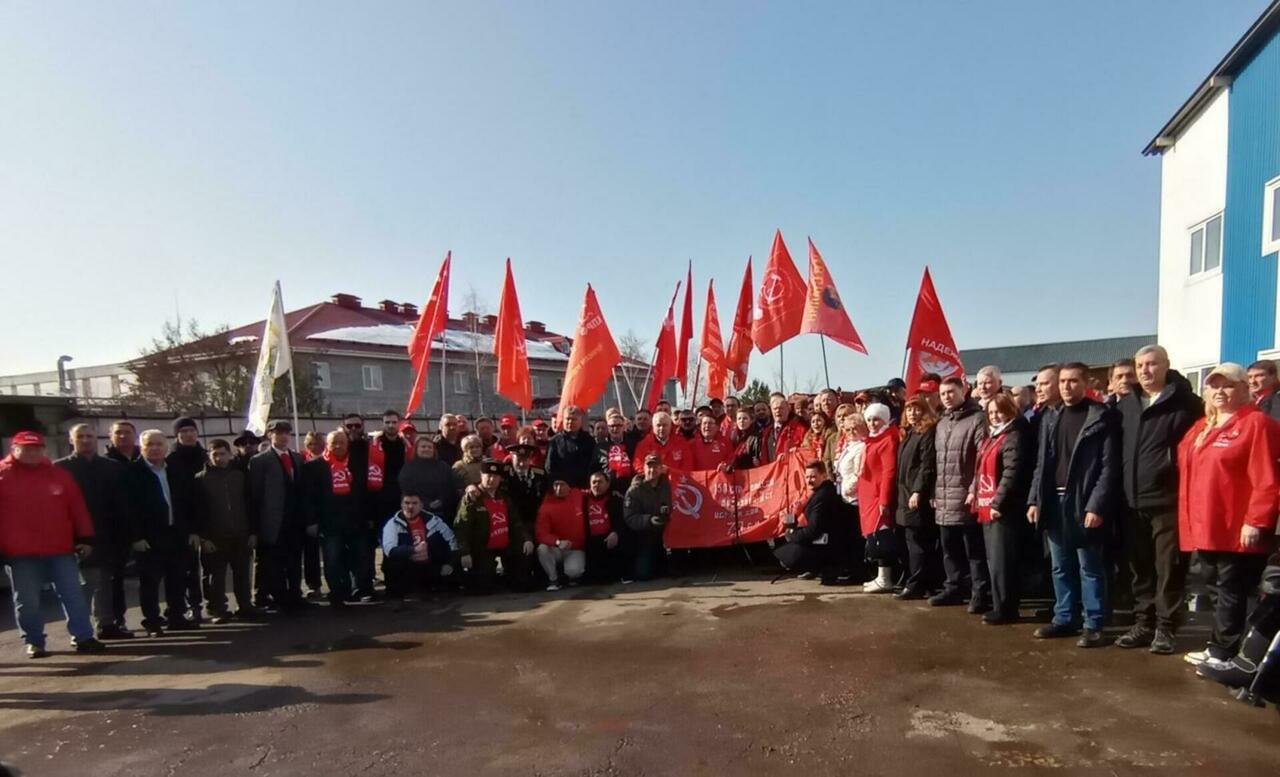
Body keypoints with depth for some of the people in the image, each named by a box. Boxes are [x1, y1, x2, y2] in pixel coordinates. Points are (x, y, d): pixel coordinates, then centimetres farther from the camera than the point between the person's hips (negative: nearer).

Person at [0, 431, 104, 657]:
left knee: (73, 595, 3)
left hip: (61, 549, 2)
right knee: (27, 601, 7)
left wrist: (85, 538, 4)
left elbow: (77, 507, 9)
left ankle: (83, 638, 7)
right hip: (20, 553, -2)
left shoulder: (59, 474, 9)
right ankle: (34, 642, 20)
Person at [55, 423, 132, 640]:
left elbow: (122, 503, 5)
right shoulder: (60, 467, 1)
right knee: (90, 582, -6)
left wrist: (123, 534, -2)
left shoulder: (113, 467, 8)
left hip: (107, 536, 3)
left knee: (105, 582, 11)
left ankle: (107, 624, 18)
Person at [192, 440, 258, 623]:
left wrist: (252, 532, 4)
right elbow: (197, 510, -3)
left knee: (243, 574, 7)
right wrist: (203, 537, -9)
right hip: (214, 537, -2)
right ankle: (218, 609, 14)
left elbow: (249, 504, 9)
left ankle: (245, 607, 18)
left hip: (241, 535, 2)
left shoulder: (240, 475, 8)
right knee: (216, 576, 4)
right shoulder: (200, 479, 0)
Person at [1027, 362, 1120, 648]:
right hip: (1054, 501, 6)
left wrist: (1096, 506, -17)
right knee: (1061, 567, 13)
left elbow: (1109, 466, -11)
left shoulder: (1102, 416, -5)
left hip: (1083, 502, -6)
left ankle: (1094, 625, 13)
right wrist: (1035, 499, 7)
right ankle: (1064, 619, 24)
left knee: (1090, 568, 3)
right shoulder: (1050, 418, 13)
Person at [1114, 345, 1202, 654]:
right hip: (1132, 501, 5)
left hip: (1168, 500, -4)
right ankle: (1144, 623, 22)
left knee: (1169, 567, 3)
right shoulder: (1125, 404, 11)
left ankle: (1166, 628, 13)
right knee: (1140, 567, 12)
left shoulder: (1184, 403, -3)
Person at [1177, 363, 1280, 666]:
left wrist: (1255, 521, -18)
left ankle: (1223, 654, 9)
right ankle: (1219, 648, 23)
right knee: (1222, 589, 15)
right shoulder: (1202, 427, 16)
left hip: (1237, 530, -7)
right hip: (1206, 527, 8)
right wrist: (1188, 518, 17)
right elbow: (1188, 472, 21)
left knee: (1232, 592, 1)